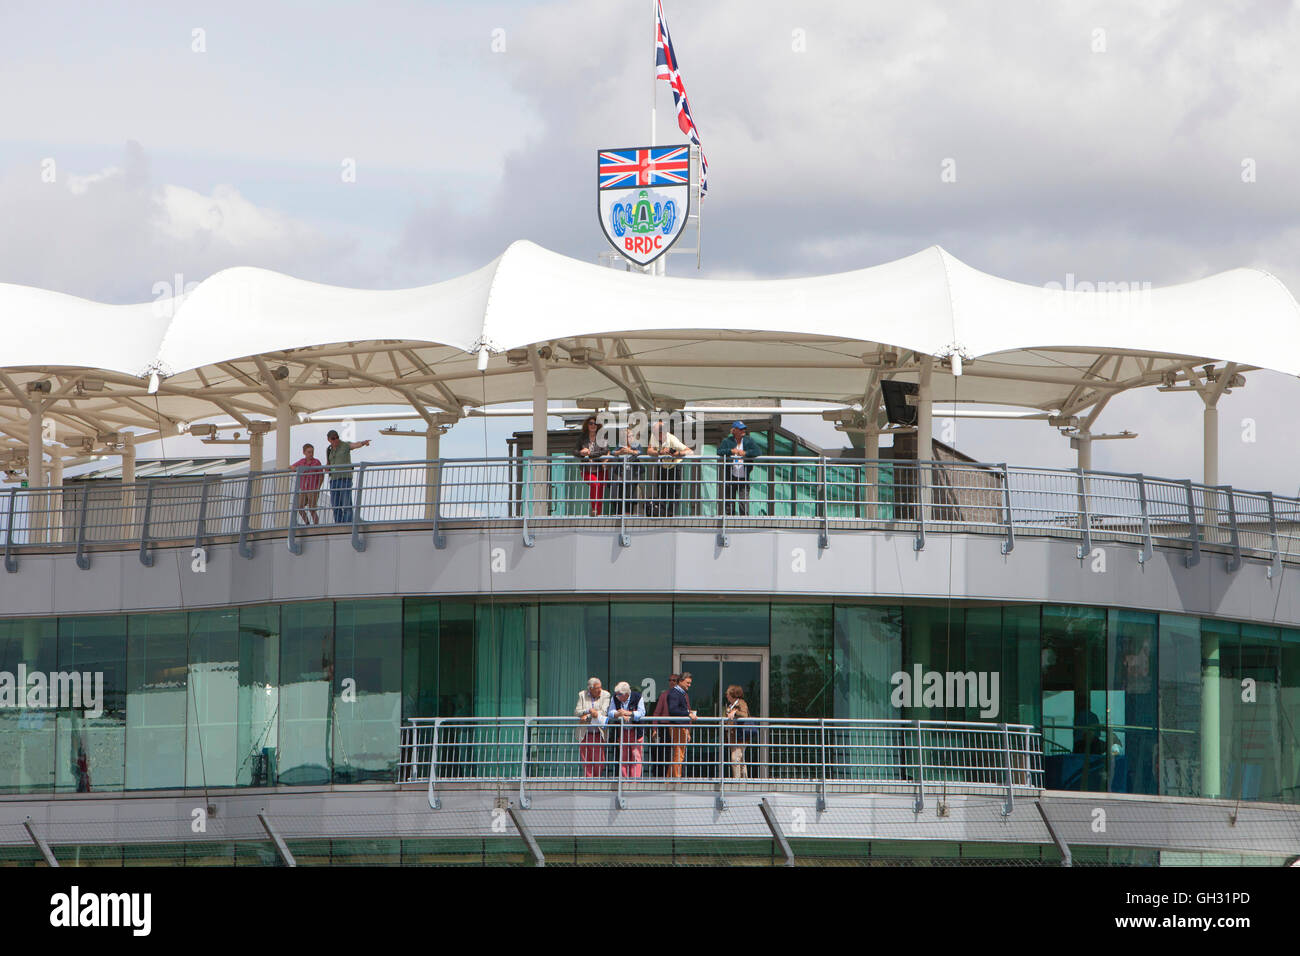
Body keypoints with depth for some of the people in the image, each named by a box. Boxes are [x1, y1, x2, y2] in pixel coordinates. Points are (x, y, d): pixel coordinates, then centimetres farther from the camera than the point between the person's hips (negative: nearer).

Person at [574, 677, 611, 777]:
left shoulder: (605, 695, 1)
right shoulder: (582, 695, 5)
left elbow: (603, 713, -10)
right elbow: (576, 712, -1)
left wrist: (587, 716, -13)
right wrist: (589, 711, -18)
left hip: (599, 734, -1)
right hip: (585, 734, 1)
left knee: (599, 761, -3)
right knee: (586, 761, 2)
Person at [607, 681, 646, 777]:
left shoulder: (638, 698, -11)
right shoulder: (615, 698, 0)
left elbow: (641, 713, -17)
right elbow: (611, 713, -6)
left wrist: (627, 713, -25)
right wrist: (619, 714, -26)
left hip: (636, 732, -3)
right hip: (621, 732, 3)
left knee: (635, 757, -5)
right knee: (623, 757, 5)